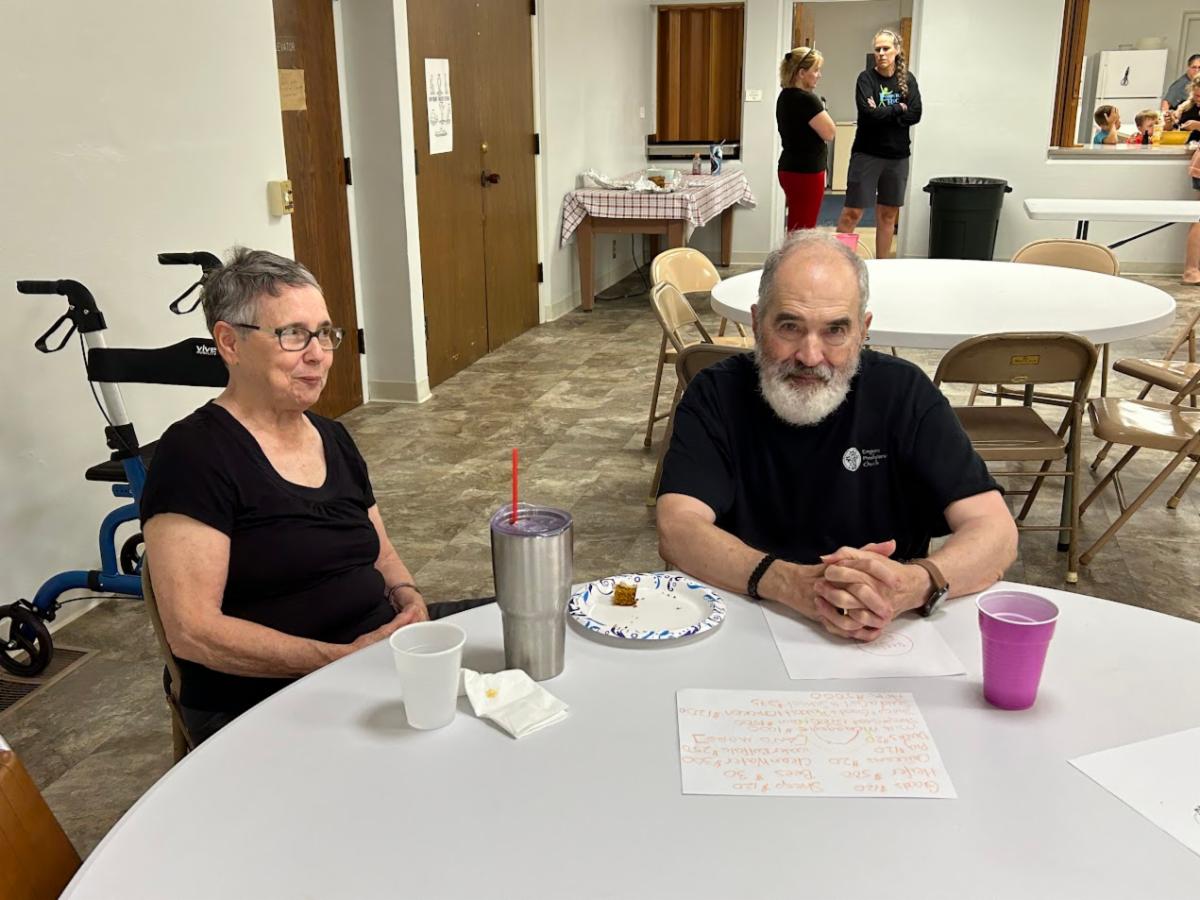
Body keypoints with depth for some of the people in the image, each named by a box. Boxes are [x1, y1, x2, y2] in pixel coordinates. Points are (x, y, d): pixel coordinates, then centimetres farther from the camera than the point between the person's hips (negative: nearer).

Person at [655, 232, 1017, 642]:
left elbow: (996, 533, -10)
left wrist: (914, 585, -32)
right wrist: (792, 583, -34)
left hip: (883, 640, 4)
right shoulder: (718, 393, -6)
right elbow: (676, 531, -17)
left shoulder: (902, 393, -5)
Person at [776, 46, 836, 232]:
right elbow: (829, 132, -12)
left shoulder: (786, 96, 10)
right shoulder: (806, 99, -18)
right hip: (806, 172, -10)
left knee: (796, 230, 14)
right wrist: (821, 109, -2)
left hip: (790, 168, 10)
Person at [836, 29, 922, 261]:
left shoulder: (907, 80, 6)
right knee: (852, 212, -7)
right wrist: (898, 109, -7)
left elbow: (915, 115, -5)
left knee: (888, 214, 10)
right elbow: (868, 113, -17)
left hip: (898, 155, 4)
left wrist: (882, 113, -13)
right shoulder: (866, 78, -3)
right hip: (867, 153, -4)